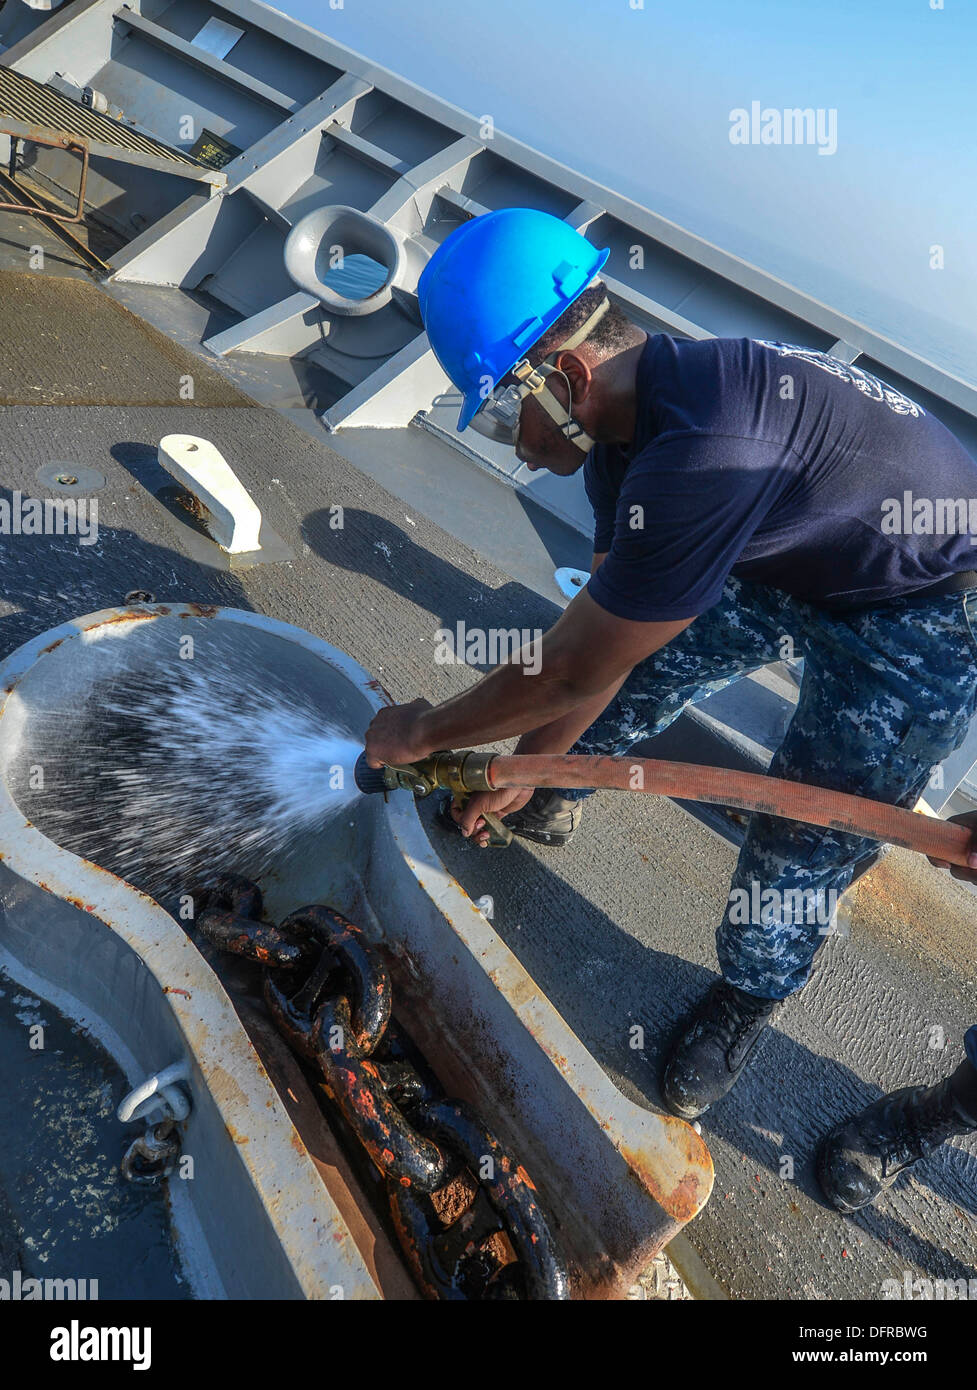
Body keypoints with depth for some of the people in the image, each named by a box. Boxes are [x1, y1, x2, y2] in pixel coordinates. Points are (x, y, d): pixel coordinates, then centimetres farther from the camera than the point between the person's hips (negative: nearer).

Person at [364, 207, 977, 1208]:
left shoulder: (702, 455, -40)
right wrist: (523, 766, 1)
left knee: (798, 846, -4)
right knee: (633, 672, 7)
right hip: (783, 560, 8)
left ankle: (748, 1002, 26)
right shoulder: (624, 426, -10)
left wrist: (423, 733, -15)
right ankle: (543, 808, 34)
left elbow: (572, 670, -31)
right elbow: (598, 631, -3)